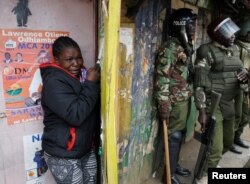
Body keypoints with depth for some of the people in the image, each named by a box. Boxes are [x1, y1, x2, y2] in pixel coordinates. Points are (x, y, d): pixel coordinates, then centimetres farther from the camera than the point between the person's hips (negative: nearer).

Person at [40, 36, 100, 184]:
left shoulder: (80, 75, 6)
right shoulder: (54, 83, -20)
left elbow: (94, 109, 17)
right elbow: (76, 115, -30)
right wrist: (91, 84, -23)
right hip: (64, 156, -8)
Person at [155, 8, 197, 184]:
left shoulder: (186, 47, 11)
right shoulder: (170, 49, -17)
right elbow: (162, 79, -20)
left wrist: (189, 96, 19)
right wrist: (164, 106, -21)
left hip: (185, 99, 8)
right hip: (175, 102, -8)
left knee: (180, 134, 18)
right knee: (174, 136, 2)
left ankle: (175, 165, 36)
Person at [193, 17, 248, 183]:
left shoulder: (235, 49, 10)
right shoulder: (207, 51, -13)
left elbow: (240, 69, 23)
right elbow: (200, 84, -17)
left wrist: (244, 75, -3)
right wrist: (202, 111, -22)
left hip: (229, 104, 8)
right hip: (213, 104, -8)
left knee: (228, 142, 23)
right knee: (216, 147, -5)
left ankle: (210, 164, 49)